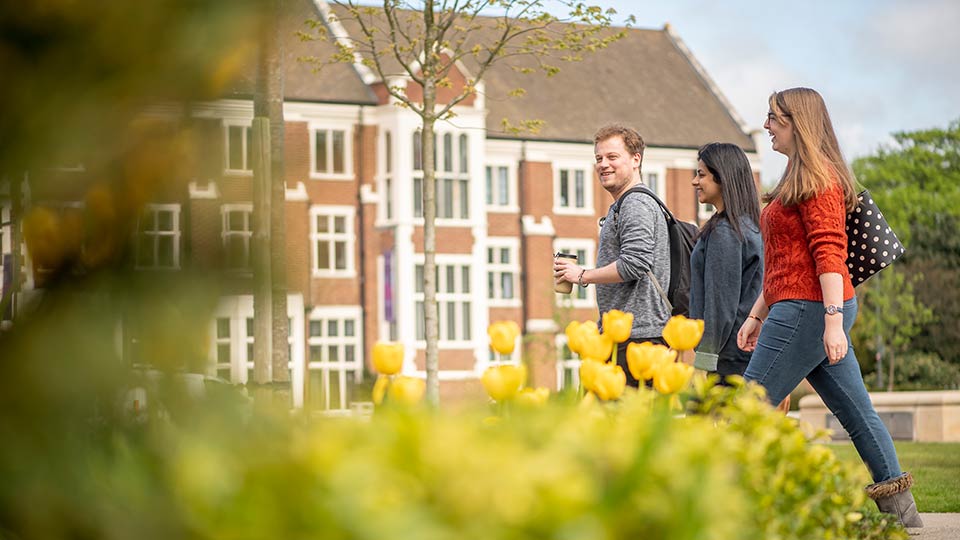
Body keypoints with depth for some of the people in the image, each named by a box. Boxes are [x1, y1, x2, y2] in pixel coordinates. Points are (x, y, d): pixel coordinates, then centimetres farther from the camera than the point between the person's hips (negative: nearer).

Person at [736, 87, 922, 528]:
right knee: (857, 412, 9)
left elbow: (829, 253, -19)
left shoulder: (818, 178, -10)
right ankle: (900, 508, 12)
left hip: (807, 310, -10)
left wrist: (833, 319, -25)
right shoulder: (797, 179, 21)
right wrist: (756, 315, 23)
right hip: (805, 311, 10)